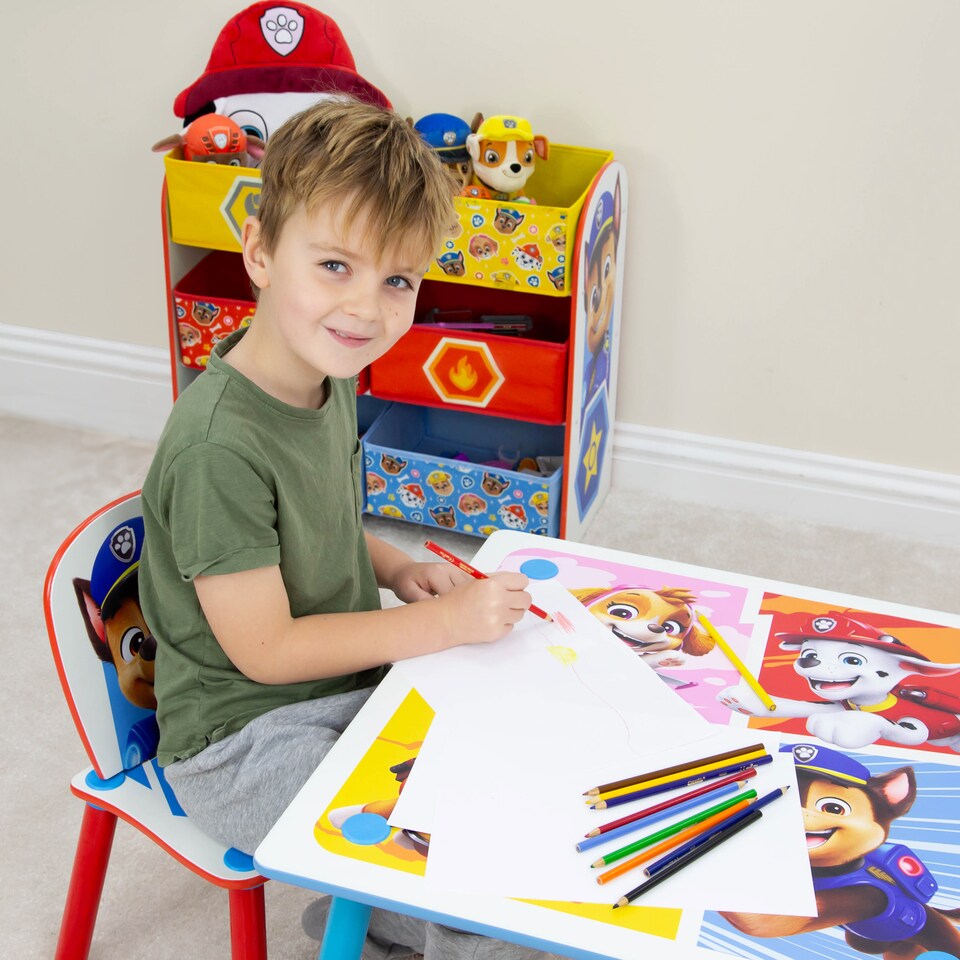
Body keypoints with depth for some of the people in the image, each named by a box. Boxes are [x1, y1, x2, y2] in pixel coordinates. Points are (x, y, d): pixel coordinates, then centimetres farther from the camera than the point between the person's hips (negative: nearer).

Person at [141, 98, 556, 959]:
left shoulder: (329, 377, -2)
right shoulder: (219, 445, -29)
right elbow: (265, 649, -24)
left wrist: (394, 567, -3)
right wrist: (446, 622, -21)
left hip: (349, 681, 8)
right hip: (245, 737, -8)